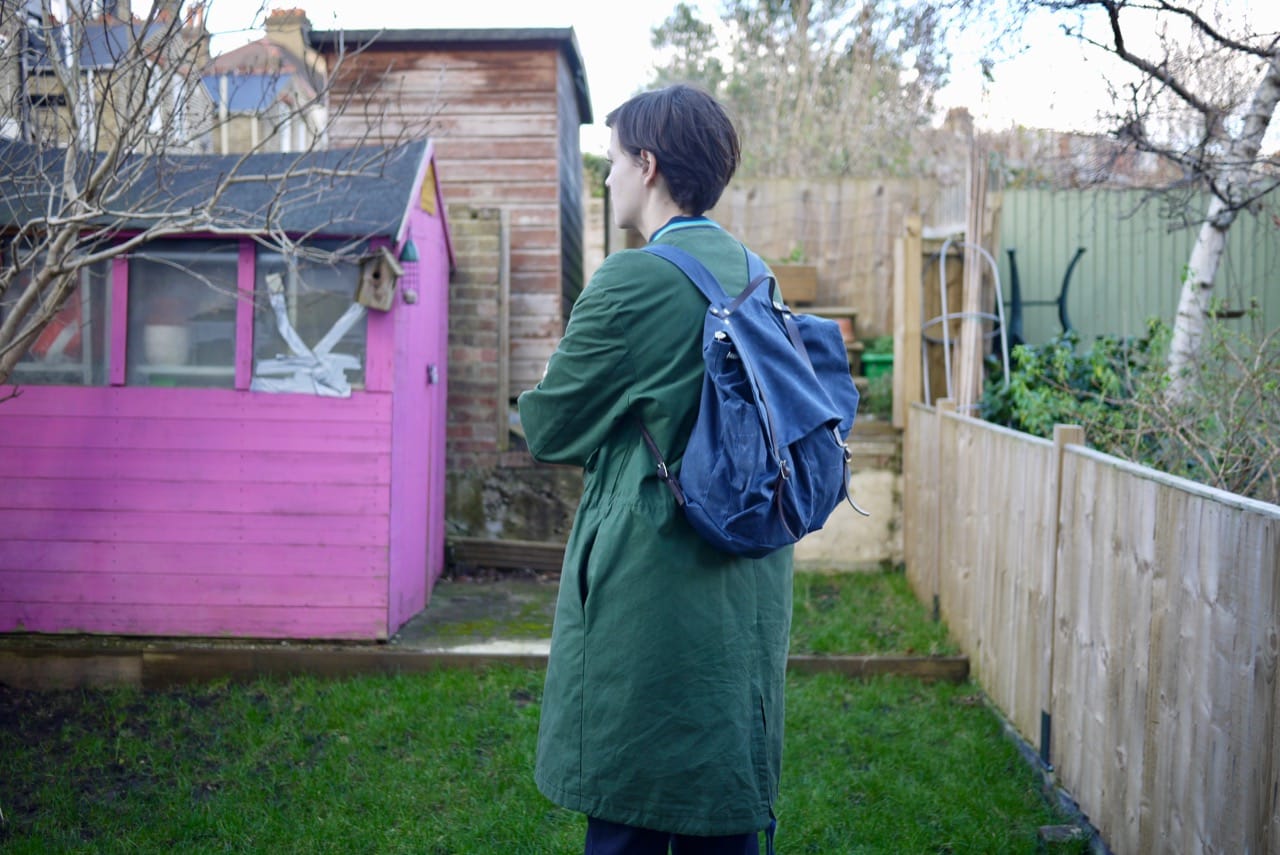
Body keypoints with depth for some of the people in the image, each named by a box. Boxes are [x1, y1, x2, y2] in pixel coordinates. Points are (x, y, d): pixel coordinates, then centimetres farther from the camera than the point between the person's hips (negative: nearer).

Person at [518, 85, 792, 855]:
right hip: (750, 585, 8)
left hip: (652, 583, -7)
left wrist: (543, 392, 13)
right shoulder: (754, 275, 8)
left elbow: (550, 428, -7)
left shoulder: (635, 279, -15)